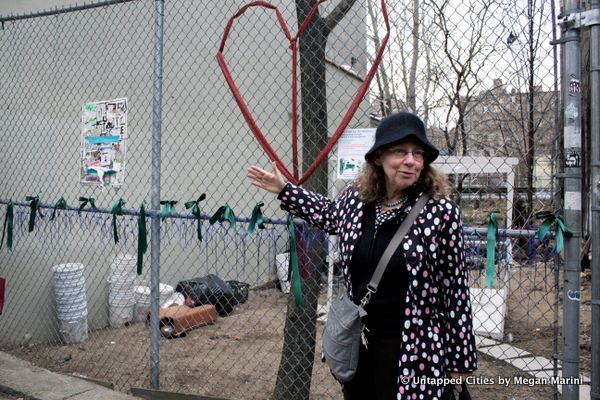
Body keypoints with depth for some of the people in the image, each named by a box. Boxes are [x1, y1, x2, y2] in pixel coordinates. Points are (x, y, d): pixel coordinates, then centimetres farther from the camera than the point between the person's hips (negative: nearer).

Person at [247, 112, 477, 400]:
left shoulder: (441, 212, -16)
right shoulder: (356, 198, -3)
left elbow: (455, 288, -10)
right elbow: (328, 214, 22)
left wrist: (461, 359, -5)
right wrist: (283, 190, 23)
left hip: (412, 349, -4)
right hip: (356, 339, 5)